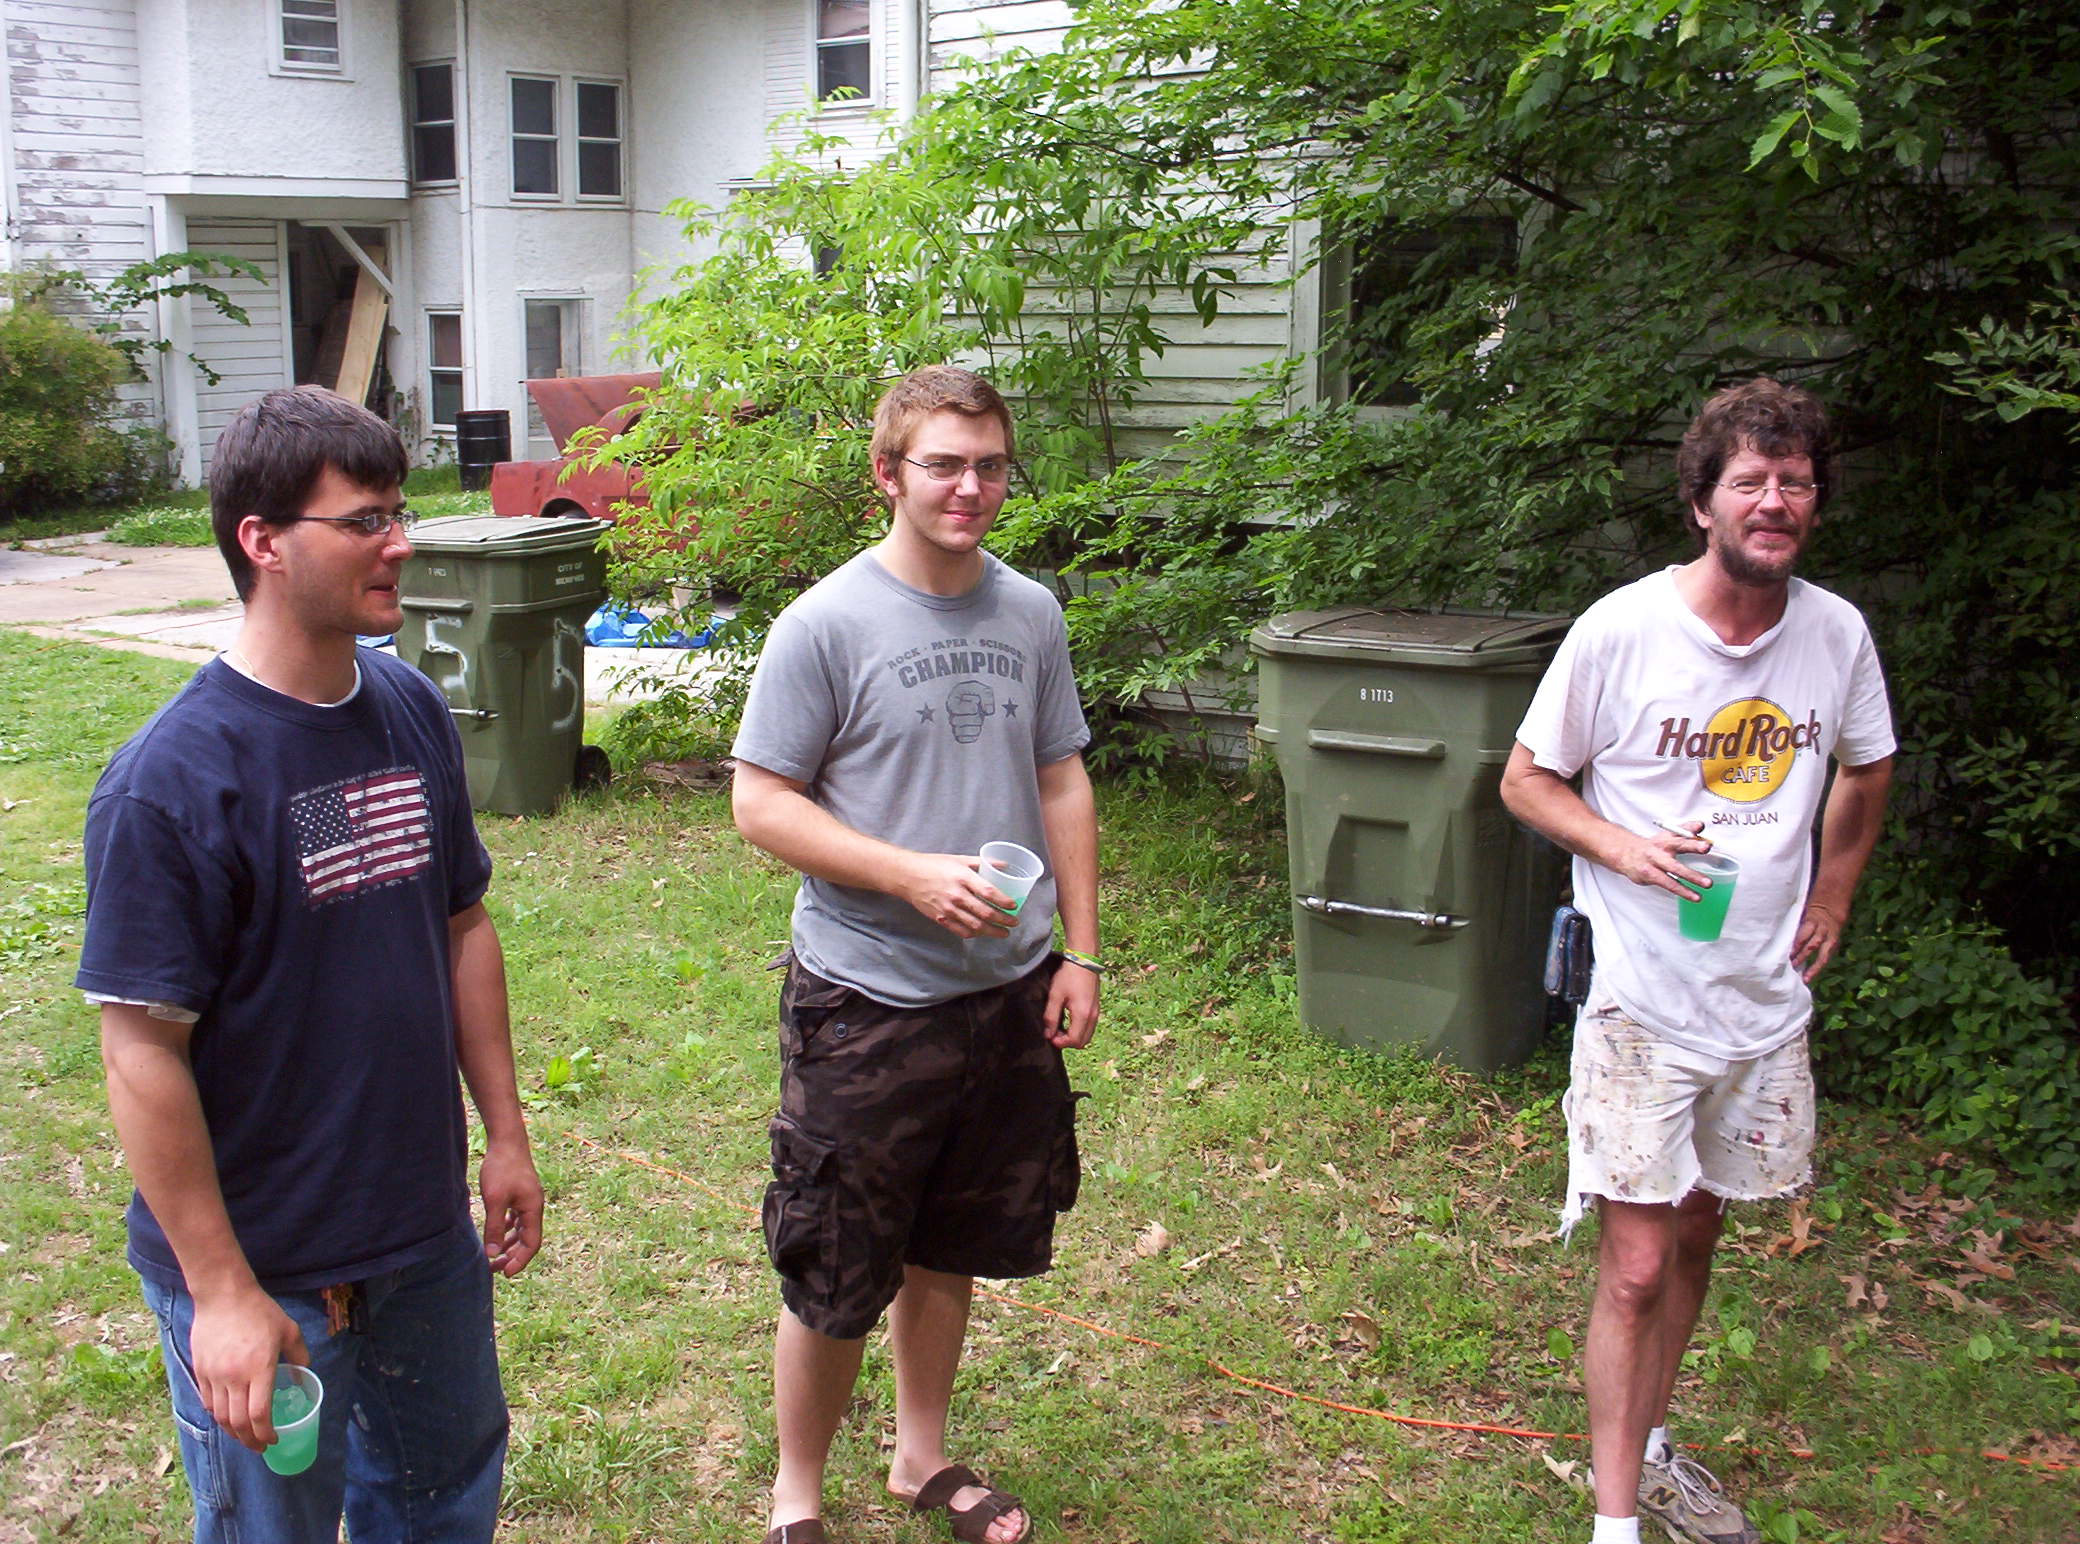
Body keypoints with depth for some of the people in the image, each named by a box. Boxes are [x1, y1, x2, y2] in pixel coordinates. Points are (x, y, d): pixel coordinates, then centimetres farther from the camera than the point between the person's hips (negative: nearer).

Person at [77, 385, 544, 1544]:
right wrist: (221, 1293, -18)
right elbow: (144, 1052, -19)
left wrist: (506, 1133, 9)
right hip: (263, 1266, -6)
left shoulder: (415, 712, -1)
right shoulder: (174, 778, -21)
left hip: (427, 1230, 6)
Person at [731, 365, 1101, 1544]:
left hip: (1009, 994, 5)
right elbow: (762, 803, -11)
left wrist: (1079, 952, 7)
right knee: (833, 1279, 5)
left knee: (950, 1250, 20)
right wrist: (914, 876, -21)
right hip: (867, 1004, -5)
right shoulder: (826, 626, -11)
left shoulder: (1032, 615, 4)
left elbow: (1062, 785, 11)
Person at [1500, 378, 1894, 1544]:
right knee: (1636, 1264, -4)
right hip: (1645, 1000, -4)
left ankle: (1653, 1446, 38)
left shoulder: (1837, 635, -2)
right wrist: (1619, 846, -20)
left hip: (1768, 999, 4)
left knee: (1698, 1232, 18)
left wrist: (1833, 894, 11)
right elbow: (1526, 781, -4)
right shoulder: (1622, 630, -14)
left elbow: (1868, 771, 18)